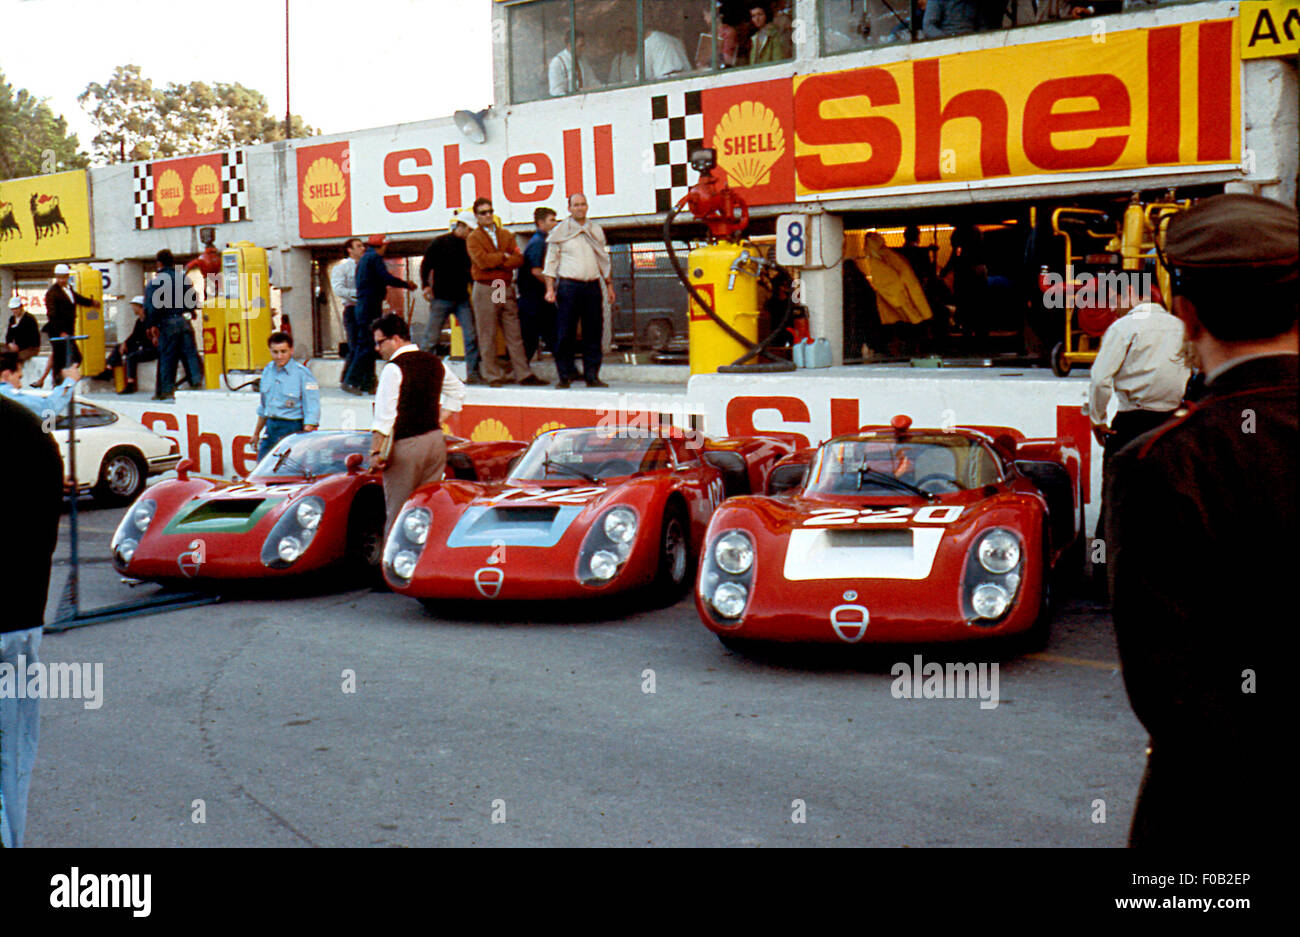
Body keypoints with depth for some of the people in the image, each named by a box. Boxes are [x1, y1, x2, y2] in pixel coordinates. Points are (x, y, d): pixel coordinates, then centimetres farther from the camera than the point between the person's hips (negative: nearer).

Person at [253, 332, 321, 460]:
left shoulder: (302, 373, -12)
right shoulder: (268, 370, 9)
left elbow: (312, 411, -14)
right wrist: (256, 433, 27)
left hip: (292, 428, -7)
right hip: (270, 426, 7)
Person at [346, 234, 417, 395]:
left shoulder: (363, 259, 22)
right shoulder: (375, 258, -7)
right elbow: (386, 278, -16)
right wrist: (406, 284, -4)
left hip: (362, 307, 10)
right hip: (371, 307, -10)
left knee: (366, 345, 10)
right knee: (367, 345, -11)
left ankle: (367, 383, 11)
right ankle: (350, 381, -14)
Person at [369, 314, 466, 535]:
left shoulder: (394, 368, -12)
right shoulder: (434, 362, 10)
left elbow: (384, 415, -16)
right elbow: (458, 392, 25)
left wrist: (375, 452, -12)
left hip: (406, 446, -7)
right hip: (436, 440, 7)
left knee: (398, 514, -2)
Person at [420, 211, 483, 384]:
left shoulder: (468, 245, 11)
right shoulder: (440, 242, -2)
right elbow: (425, 264, -1)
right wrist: (426, 285, -10)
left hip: (462, 299, 4)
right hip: (441, 298, -4)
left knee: (471, 336, -5)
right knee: (432, 337, 0)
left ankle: (472, 373, 0)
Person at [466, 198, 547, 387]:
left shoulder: (506, 234, 14)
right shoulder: (473, 238, 2)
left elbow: (518, 259, 1)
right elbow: (482, 260, -15)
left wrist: (496, 262, -12)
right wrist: (504, 257, -5)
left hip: (506, 288, 4)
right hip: (485, 290, -4)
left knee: (514, 334, 4)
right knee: (488, 336, -1)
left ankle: (523, 374, 6)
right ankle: (494, 376, 5)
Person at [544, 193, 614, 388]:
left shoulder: (596, 230, 15)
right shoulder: (560, 231, 3)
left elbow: (603, 260, 23)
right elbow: (551, 261, 3)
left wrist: (609, 285, 19)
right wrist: (550, 288, -5)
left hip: (592, 285, 4)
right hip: (568, 285, -4)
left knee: (594, 332, 2)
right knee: (565, 333, -4)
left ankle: (592, 375, 8)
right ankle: (565, 374, 4)